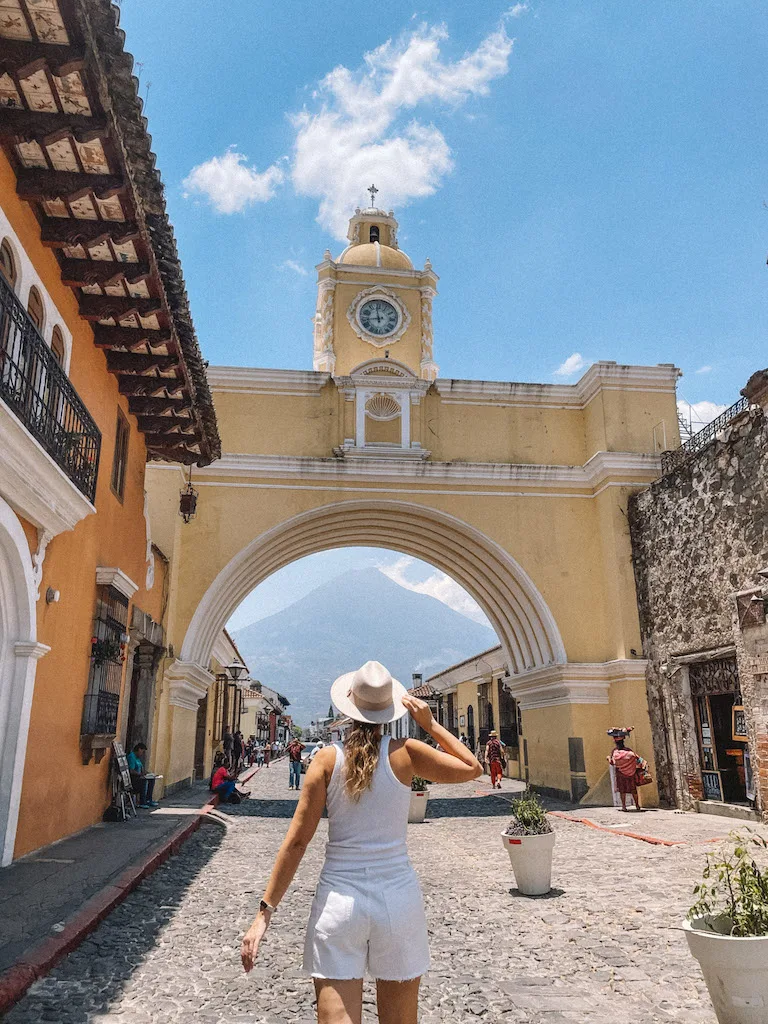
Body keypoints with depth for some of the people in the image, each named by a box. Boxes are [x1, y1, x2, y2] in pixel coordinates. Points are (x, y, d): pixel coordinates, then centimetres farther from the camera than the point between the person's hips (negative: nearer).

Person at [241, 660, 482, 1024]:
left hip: (339, 901, 0)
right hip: (398, 898, 1)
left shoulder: (328, 758, -5)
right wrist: (429, 724, 5)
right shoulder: (405, 753, -7)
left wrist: (265, 911, -2)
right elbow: (472, 769, 7)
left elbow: (296, 840, -6)